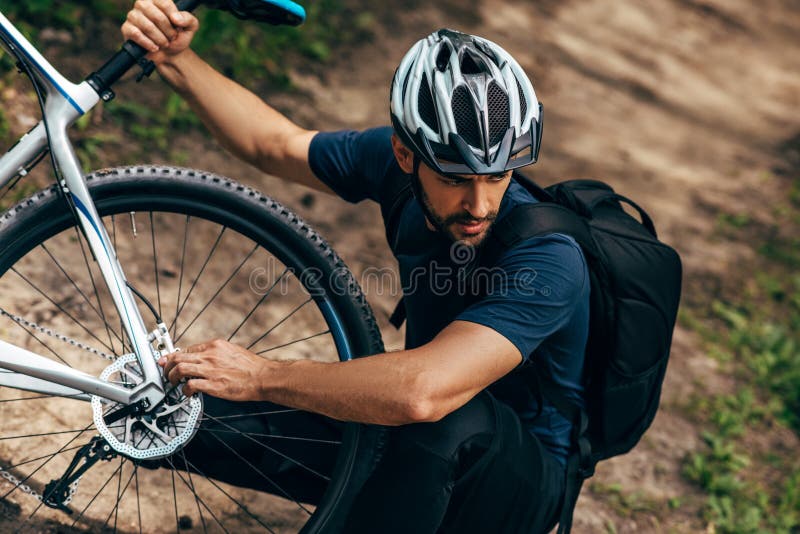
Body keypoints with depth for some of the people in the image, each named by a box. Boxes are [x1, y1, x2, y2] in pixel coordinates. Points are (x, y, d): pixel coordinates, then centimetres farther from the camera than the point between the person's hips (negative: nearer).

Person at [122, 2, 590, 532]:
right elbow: (275, 143, 1)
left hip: (518, 479, -5)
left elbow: (424, 390, -47)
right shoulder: (395, 161, -15)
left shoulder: (548, 259, -35)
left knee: (447, 419, -41)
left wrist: (262, 377, -35)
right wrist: (177, 59, -11)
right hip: (420, 453, 6)